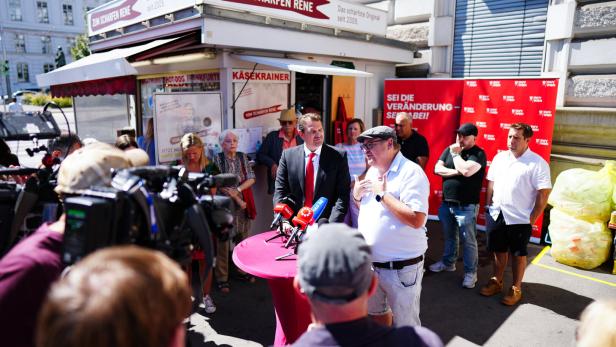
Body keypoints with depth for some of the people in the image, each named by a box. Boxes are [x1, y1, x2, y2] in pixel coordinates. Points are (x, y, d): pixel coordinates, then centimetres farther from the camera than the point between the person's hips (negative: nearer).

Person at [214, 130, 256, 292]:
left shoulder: (242, 157, 6)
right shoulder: (217, 159, -6)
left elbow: (251, 178, 0)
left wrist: (237, 190, -14)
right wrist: (237, 199, -12)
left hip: (242, 205, 4)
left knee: (243, 239, 13)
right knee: (223, 242, 1)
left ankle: (243, 271, 29)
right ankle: (222, 278, 12)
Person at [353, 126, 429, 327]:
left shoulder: (411, 172, -17)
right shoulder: (372, 171, 8)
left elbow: (416, 220, -27)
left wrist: (383, 193, -22)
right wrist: (357, 196, -1)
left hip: (401, 267, -8)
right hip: (370, 262, 8)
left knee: (406, 326, 7)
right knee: (376, 312, 26)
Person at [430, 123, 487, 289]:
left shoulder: (479, 154, -11)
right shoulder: (449, 149, 7)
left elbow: (466, 171, -27)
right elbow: (437, 168, -2)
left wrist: (456, 154, -13)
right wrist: (456, 172, -16)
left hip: (466, 207, -6)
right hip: (446, 203, 6)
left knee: (468, 241, 4)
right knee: (449, 236, 22)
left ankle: (470, 272, 17)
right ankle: (448, 262, 39)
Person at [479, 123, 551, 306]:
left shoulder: (538, 163, -12)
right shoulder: (500, 157, 4)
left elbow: (543, 194, -12)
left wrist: (531, 219, -10)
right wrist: (489, 207, 8)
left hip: (519, 219, -4)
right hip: (496, 215, 4)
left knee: (518, 255, 11)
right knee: (499, 251, 18)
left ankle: (516, 289, 26)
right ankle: (496, 282, 34)